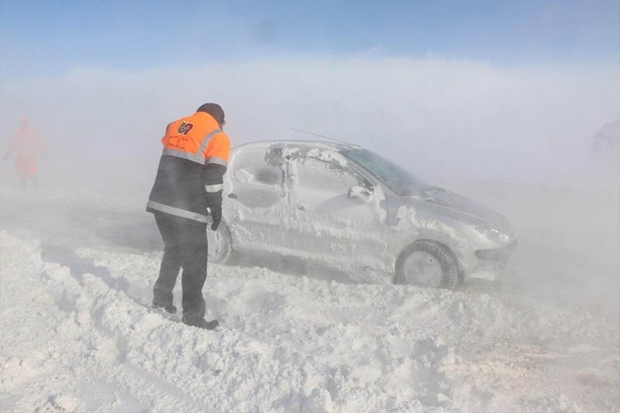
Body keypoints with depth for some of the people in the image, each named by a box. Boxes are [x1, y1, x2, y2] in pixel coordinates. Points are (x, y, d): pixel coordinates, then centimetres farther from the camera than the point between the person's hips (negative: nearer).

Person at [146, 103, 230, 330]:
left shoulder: (175, 126, 18)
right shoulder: (217, 137, -1)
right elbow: (213, 178, -8)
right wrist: (216, 208, -1)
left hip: (160, 203, 7)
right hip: (187, 210, -7)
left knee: (173, 252, 25)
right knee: (195, 263, 2)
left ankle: (161, 299, 34)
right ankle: (193, 317, 5)